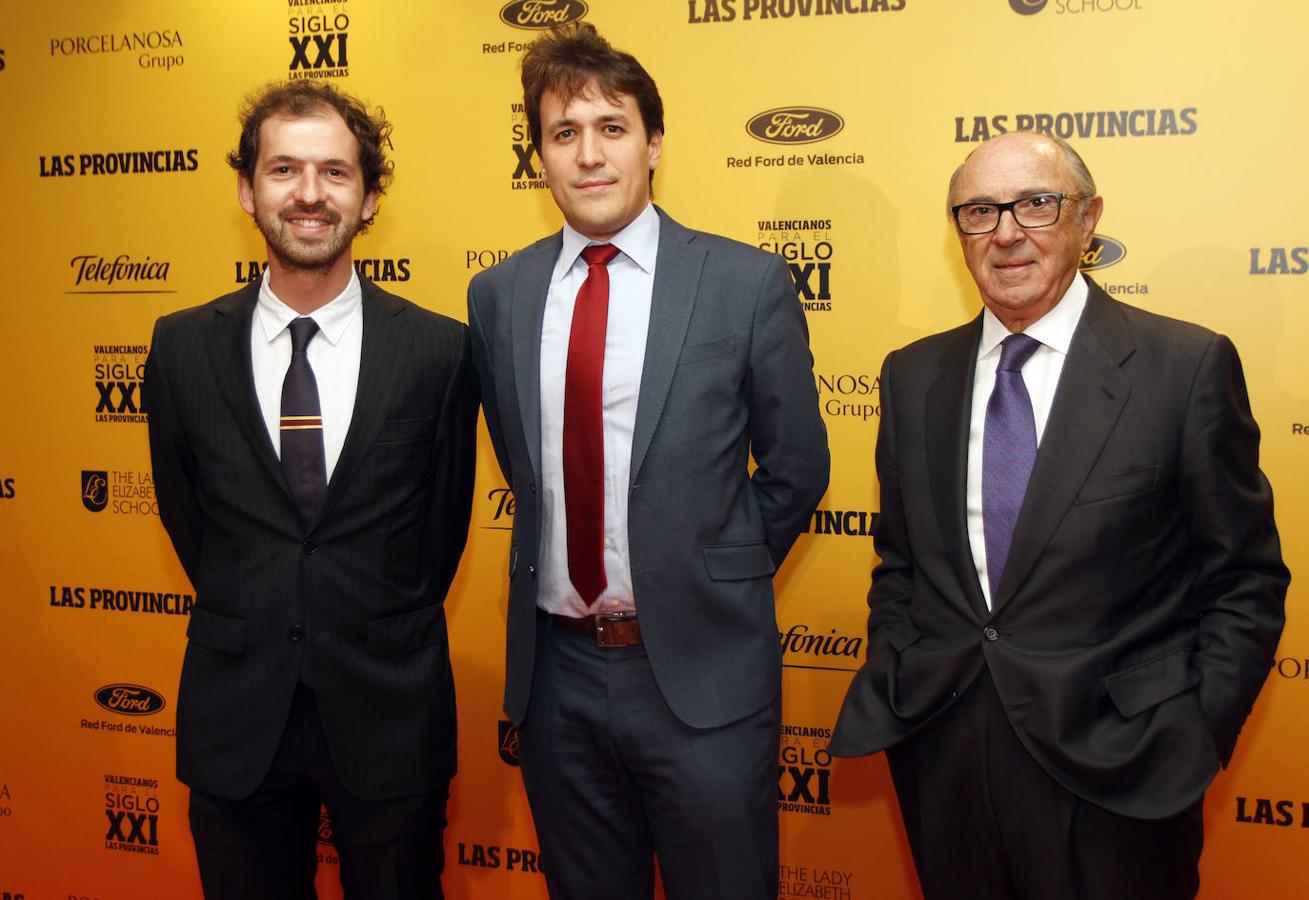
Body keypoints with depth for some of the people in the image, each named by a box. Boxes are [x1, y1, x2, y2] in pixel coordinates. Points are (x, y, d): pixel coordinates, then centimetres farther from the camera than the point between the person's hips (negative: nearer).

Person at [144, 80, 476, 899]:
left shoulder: (440, 350, -7)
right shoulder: (183, 347, -2)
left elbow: (445, 518, 3)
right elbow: (183, 511, 9)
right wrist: (248, 622, 11)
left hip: (388, 716, -1)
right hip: (235, 717, 2)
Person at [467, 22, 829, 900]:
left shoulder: (749, 283, -8)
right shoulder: (498, 294, 2)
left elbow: (797, 469, 0)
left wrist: (717, 582, 4)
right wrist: (562, 567, 8)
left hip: (702, 672, -3)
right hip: (556, 670, 3)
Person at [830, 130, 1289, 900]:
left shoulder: (1189, 366, -7)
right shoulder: (912, 376, 5)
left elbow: (1247, 583, -3)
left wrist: (1194, 740, -9)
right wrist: (892, 694, 4)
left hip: (1112, 774, -3)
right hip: (942, 763, 4)